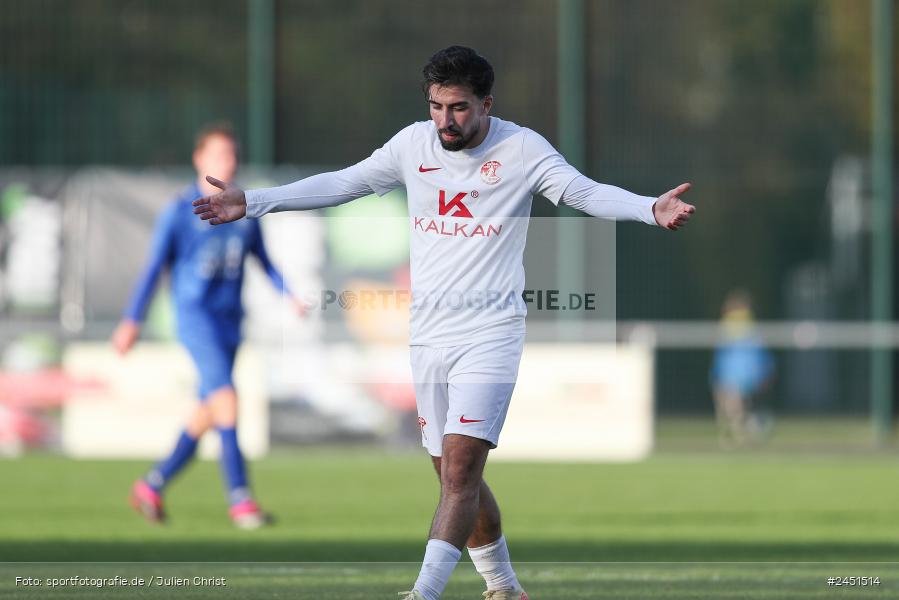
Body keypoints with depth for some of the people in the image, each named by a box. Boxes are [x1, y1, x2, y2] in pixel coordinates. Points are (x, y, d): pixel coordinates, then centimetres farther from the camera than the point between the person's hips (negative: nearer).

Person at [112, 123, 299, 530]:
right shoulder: (180, 212, -4)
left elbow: (264, 262, 18)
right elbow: (154, 267, -2)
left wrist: (290, 296, 2)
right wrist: (132, 321, -5)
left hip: (230, 320, 6)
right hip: (195, 314, -6)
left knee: (207, 415, 8)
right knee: (225, 398, -19)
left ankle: (152, 485, 22)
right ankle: (239, 497, -21)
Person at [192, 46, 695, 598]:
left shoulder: (521, 149, -7)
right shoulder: (414, 144, 4)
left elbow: (587, 192, -15)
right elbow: (342, 184, 12)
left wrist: (652, 209, -33)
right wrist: (254, 201, 9)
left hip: (490, 333, -5)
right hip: (429, 334, 5)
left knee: (460, 469, -16)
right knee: (457, 477, 11)